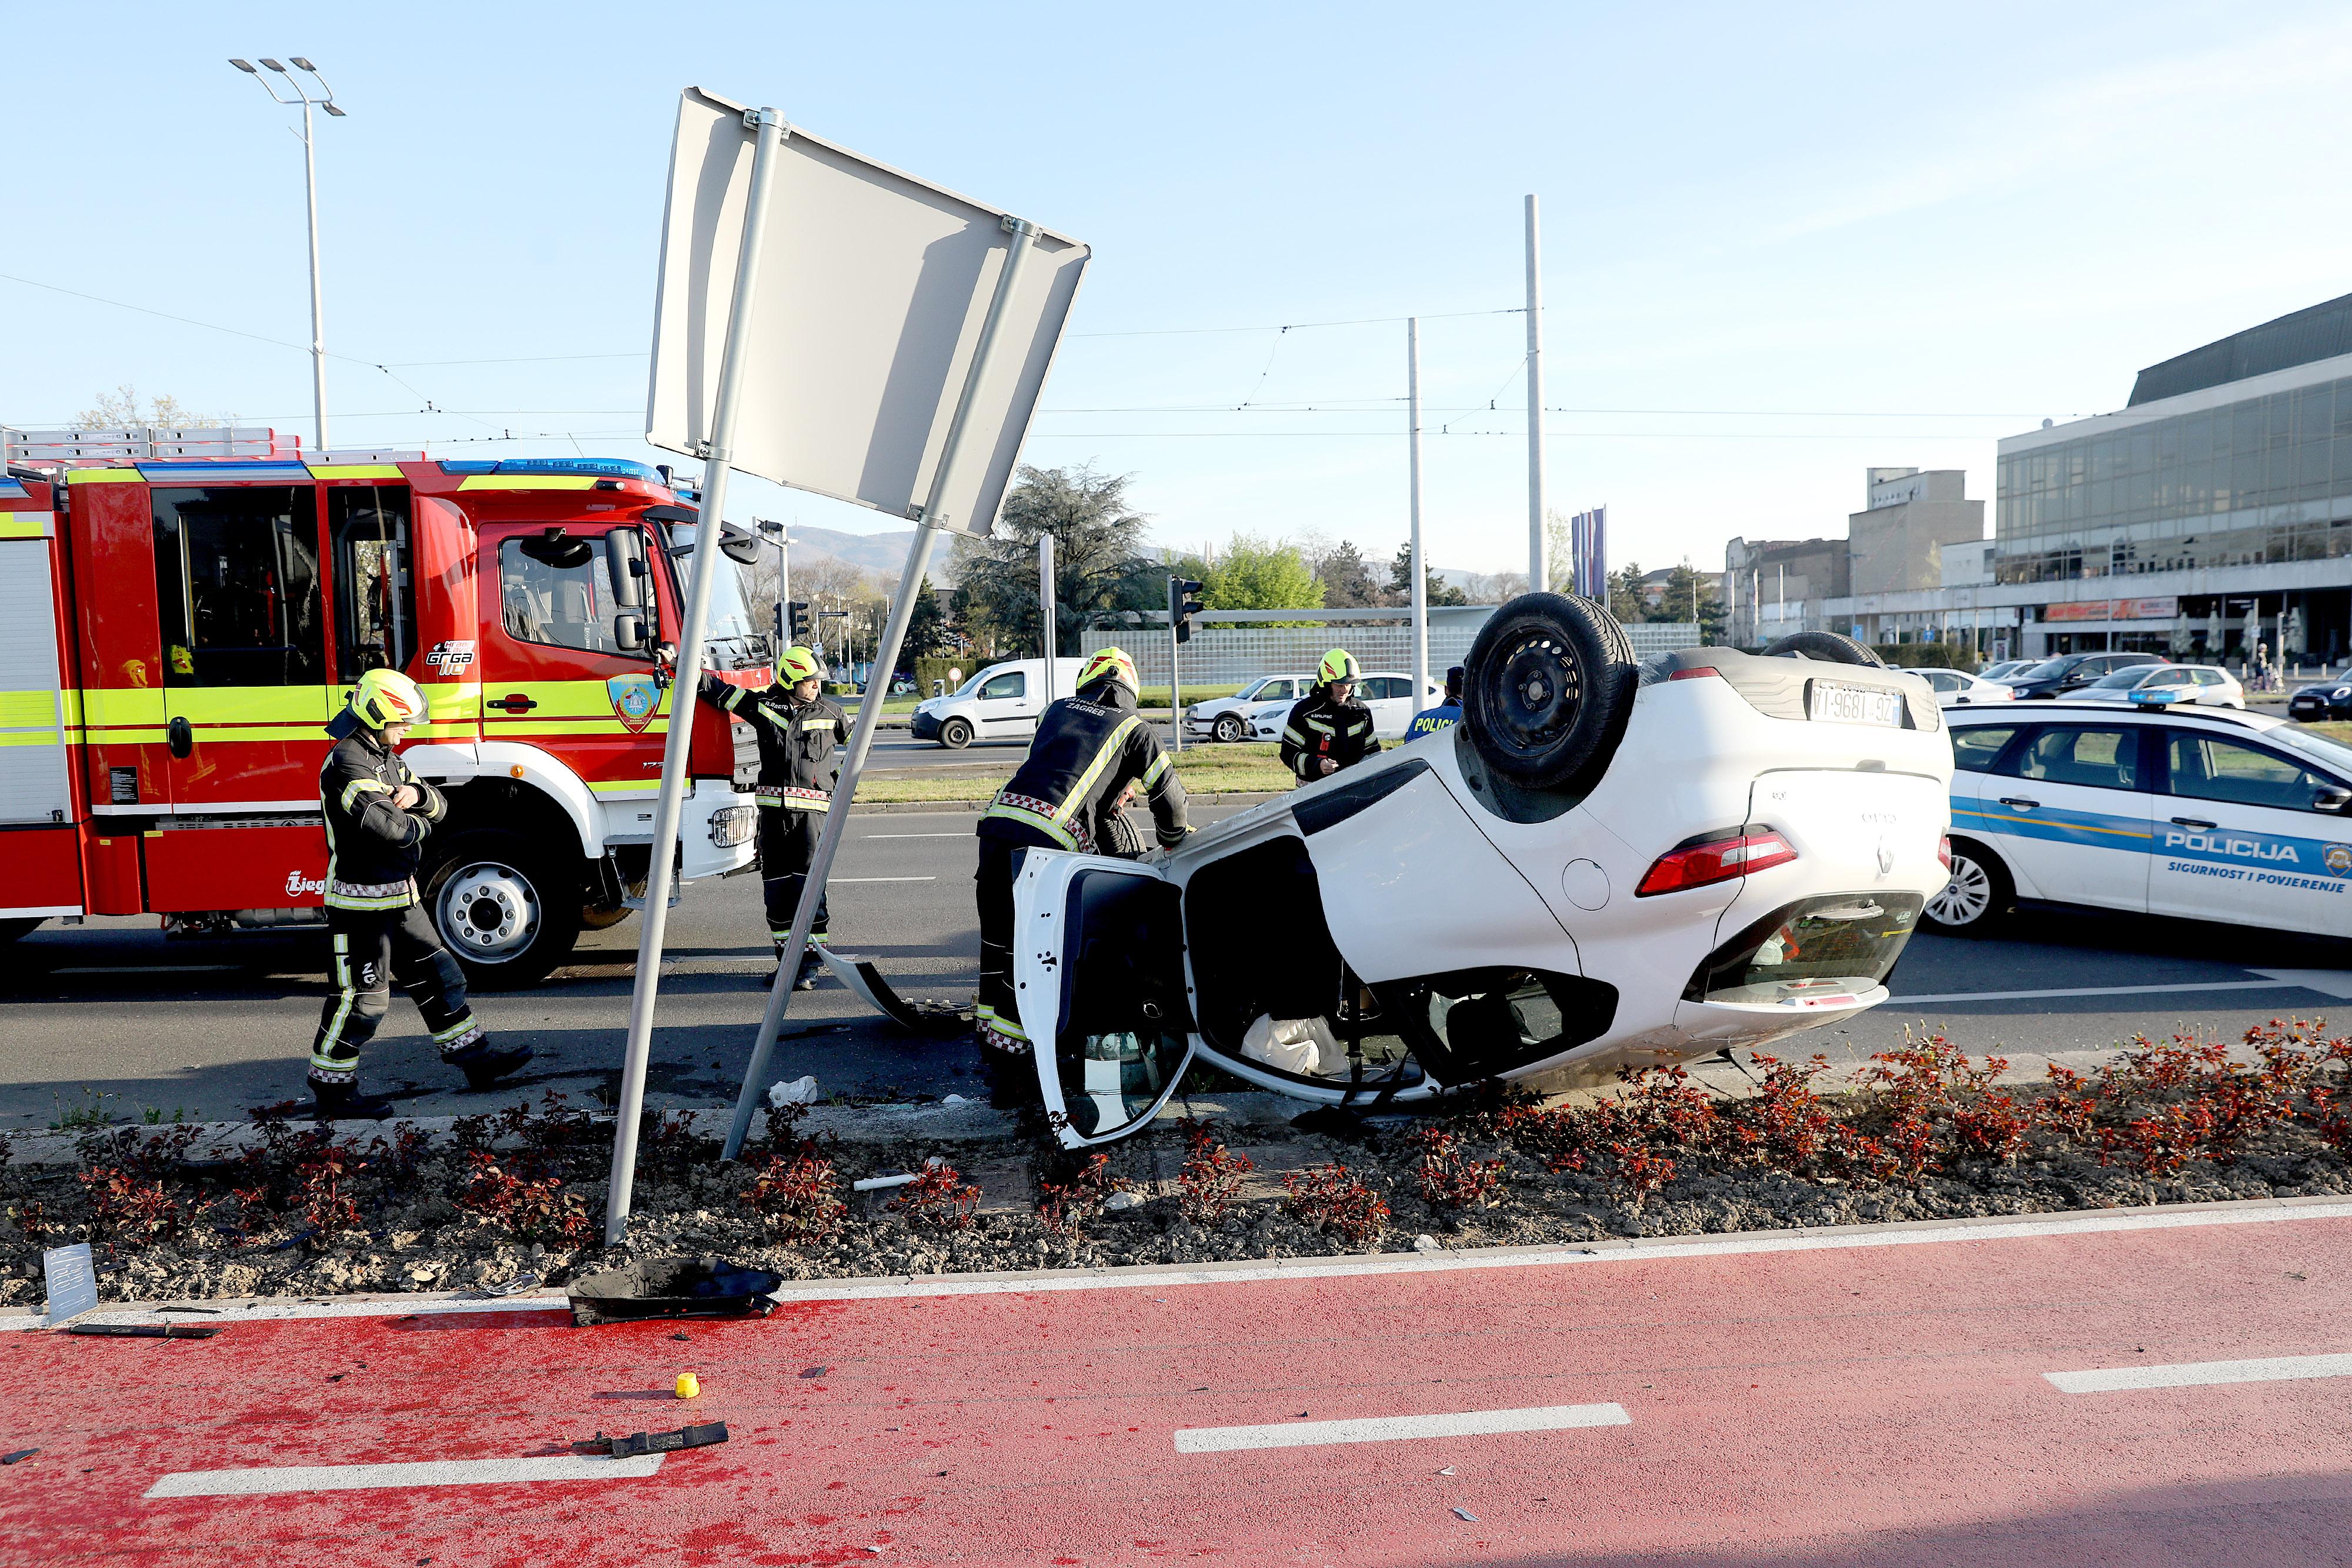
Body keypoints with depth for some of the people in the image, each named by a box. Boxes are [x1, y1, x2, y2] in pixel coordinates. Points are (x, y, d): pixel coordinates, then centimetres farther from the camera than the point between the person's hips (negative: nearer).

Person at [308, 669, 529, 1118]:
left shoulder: (388, 759, 14)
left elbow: (439, 809, 14)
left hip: (399, 897, 10)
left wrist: (417, 794, -9)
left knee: (437, 976, 13)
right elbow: (383, 825, -30)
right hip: (361, 900, -10)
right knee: (362, 997, -3)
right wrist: (417, 825, -8)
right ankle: (332, 1088, 9)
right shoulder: (347, 762, -18)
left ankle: (474, 1057, 21)